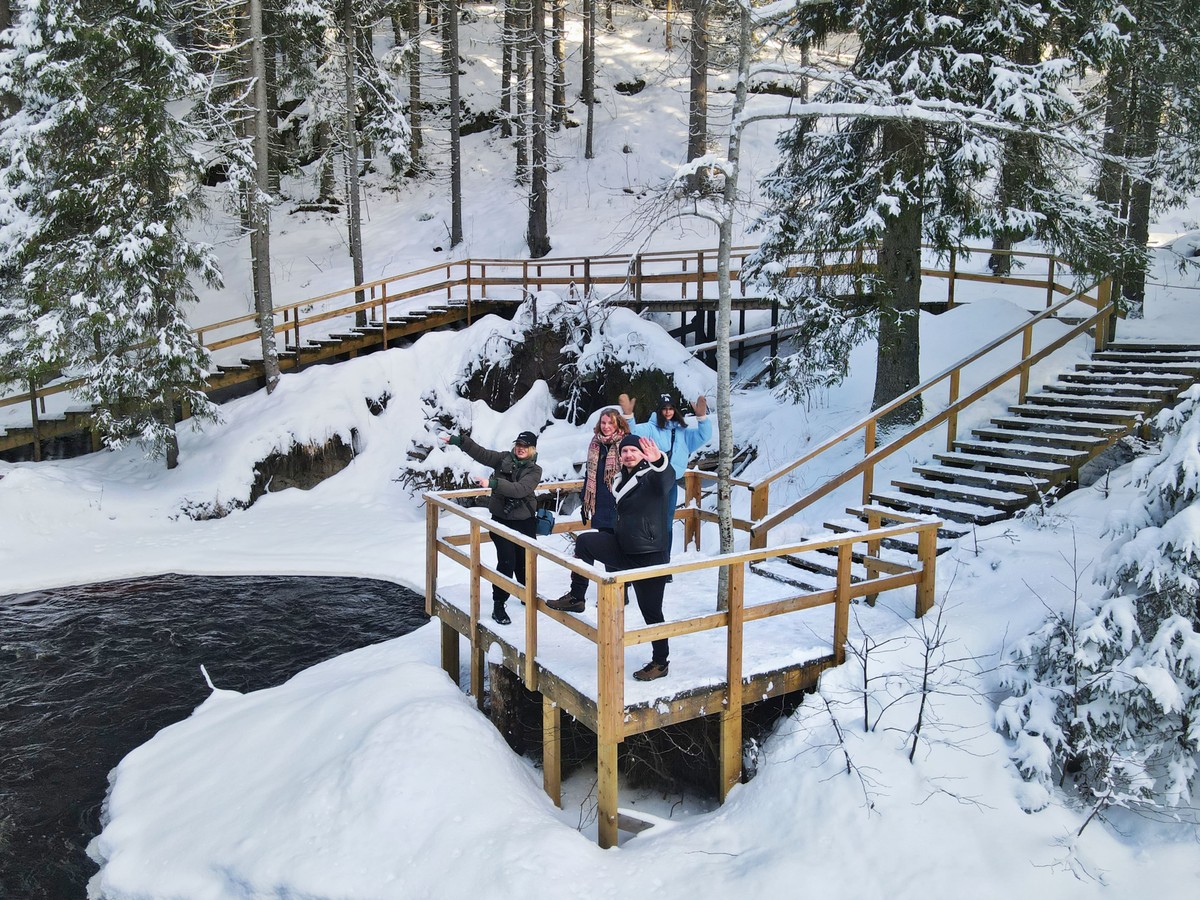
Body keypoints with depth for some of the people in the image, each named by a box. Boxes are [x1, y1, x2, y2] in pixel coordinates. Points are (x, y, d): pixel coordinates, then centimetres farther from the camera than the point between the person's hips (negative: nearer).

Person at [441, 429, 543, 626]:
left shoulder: (535, 470, -7)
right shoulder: (504, 459, 0)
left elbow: (519, 489, -23)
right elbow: (480, 453, -8)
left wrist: (493, 483, -33)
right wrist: (458, 440, -21)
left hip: (525, 522, 1)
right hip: (501, 520, -1)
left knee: (525, 562, 13)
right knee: (506, 561, -13)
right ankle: (498, 606, -5)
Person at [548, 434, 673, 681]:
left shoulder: (652, 477, -12)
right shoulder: (622, 480, 12)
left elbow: (667, 478, -37)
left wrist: (659, 461, -59)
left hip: (650, 556, -7)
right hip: (623, 550, 7)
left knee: (650, 610, 1)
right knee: (584, 541, -5)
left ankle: (660, 662, 18)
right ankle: (576, 597, 4)